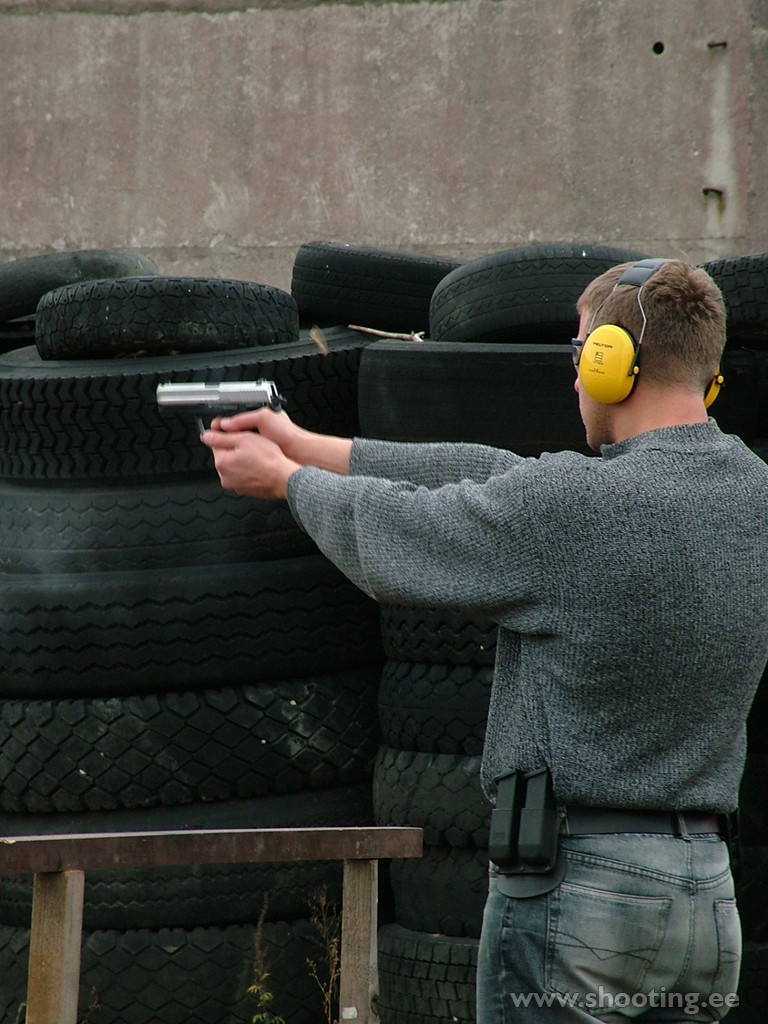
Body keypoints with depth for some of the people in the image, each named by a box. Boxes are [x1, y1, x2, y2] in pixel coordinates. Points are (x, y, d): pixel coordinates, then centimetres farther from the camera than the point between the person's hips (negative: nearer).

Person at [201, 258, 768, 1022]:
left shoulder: (574, 506, -17)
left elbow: (396, 536, -1)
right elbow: (505, 483, 14)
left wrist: (287, 477, 20)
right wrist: (314, 450, 19)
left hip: (572, 883, -7)